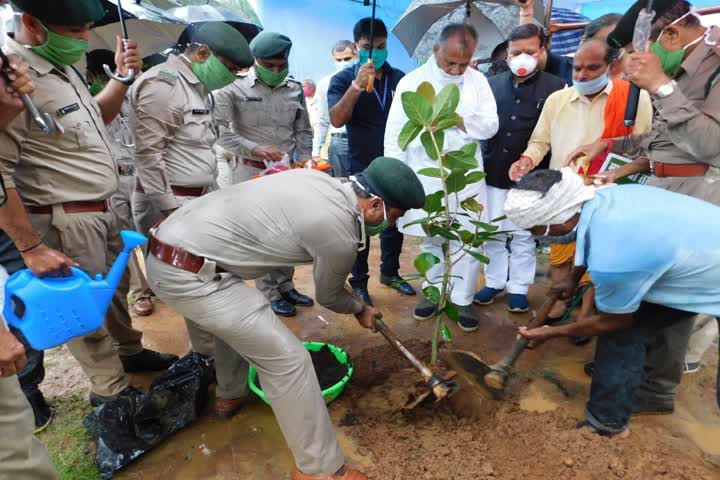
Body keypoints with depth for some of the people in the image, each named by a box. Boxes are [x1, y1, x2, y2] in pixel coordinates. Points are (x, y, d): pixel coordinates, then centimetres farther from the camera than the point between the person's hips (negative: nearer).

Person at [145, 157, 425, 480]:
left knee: (238, 318, 33)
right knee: (288, 359, -3)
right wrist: (360, 310, 26)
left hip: (170, 243, 10)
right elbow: (328, 297, 5)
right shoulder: (340, 234, -15)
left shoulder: (320, 180, 7)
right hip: (187, 272, -10)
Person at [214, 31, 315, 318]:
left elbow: (303, 132, 10)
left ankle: (286, 286, 27)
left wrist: (304, 165, 0)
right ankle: (271, 294, 16)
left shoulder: (295, 90, 6)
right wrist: (254, 148, -22)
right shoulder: (235, 89, -8)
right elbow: (218, 130, -14)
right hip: (252, 173, -4)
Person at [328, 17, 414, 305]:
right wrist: (357, 86, -30)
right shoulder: (344, 79, -5)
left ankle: (390, 273, 32)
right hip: (362, 168, -4)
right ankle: (358, 282, 20)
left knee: (395, 223, 14)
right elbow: (336, 119, -19)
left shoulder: (399, 78, 4)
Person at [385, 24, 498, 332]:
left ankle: (463, 299, 18)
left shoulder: (478, 81, 4)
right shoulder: (411, 82, -2)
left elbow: (490, 125, -1)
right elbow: (395, 136, -2)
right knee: (430, 239, 12)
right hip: (425, 176, -1)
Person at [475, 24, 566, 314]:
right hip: (494, 173, 3)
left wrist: (539, 165, -11)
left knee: (524, 236, 8)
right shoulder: (492, 84, 6)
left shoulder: (555, 88, -3)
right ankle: (494, 282, 27)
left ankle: (518, 288, 23)